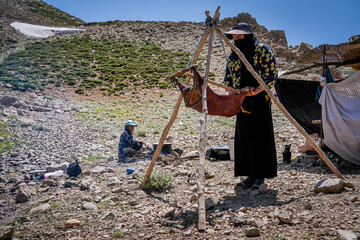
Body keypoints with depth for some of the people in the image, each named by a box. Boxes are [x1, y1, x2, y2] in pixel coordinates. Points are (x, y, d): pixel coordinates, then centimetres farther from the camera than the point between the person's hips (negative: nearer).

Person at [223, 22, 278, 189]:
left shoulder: (263, 50, -2)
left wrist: (254, 91, -18)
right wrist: (232, 92, 0)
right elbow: (228, 78, 20)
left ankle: (261, 176, 8)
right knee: (243, 139, 6)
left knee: (261, 139, -2)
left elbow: (272, 76, -8)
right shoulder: (233, 55, 15)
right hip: (242, 103, 6)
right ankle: (250, 175, 17)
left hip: (260, 102, -6)